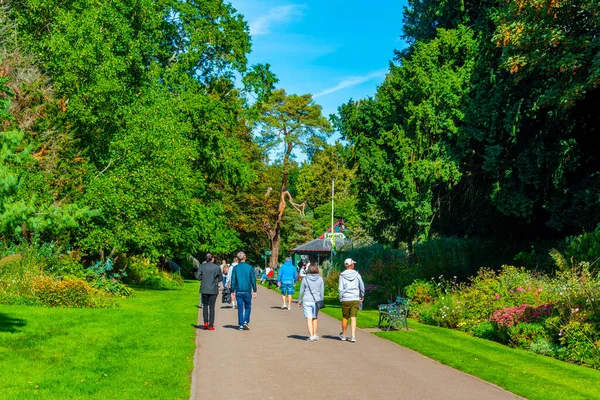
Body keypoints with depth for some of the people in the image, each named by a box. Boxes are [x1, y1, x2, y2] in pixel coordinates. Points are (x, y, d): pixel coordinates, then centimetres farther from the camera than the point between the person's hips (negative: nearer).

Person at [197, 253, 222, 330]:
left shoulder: (202, 266, -4)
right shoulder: (217, 267, -6)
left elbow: (199, 277, -4)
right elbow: (220, 278, 2)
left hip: (204, 289, 1)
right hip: (213, 289, -1)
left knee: (205, 305, 19)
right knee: (211, 307, 5)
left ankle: (205, 322, 7)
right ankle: (211, 325, 5)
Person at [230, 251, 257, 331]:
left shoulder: (235, 268, -1)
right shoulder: (249, 267, -3)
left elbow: (233, 280, -2)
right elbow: (253, 280, -2)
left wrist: (232, 291, 4)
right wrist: (255, 291, 5)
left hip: (238, 291, 1)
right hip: (247, 291, -1)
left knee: (240, 308, 7)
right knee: (248, 307, 13)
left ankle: (241, 325, 7)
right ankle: (246, 321, -5)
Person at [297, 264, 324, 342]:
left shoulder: (305, 279, -4)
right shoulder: (320, 279, -1)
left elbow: (301, 291, 0)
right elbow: (322, 291, 2)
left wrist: (299, 301, 11)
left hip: (307, 301, -2)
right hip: (316, 301, 2)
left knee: (309, 319, -2)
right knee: (315, 318, 18)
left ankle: (311, 336, -9)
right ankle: (315, 334, 26)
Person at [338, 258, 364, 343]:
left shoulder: (342, 275, -4)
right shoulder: (357, 274, 0)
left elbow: (340, 289, -6)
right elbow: (362, 287, 6)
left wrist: (341, 298, 4)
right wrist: (362, 296, 21)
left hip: (345, 299, 0)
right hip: (355, 299, 1)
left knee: (345, 318, 13)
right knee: (353, 318, 1)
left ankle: (343, 335, 29)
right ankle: (353, 336, -9)